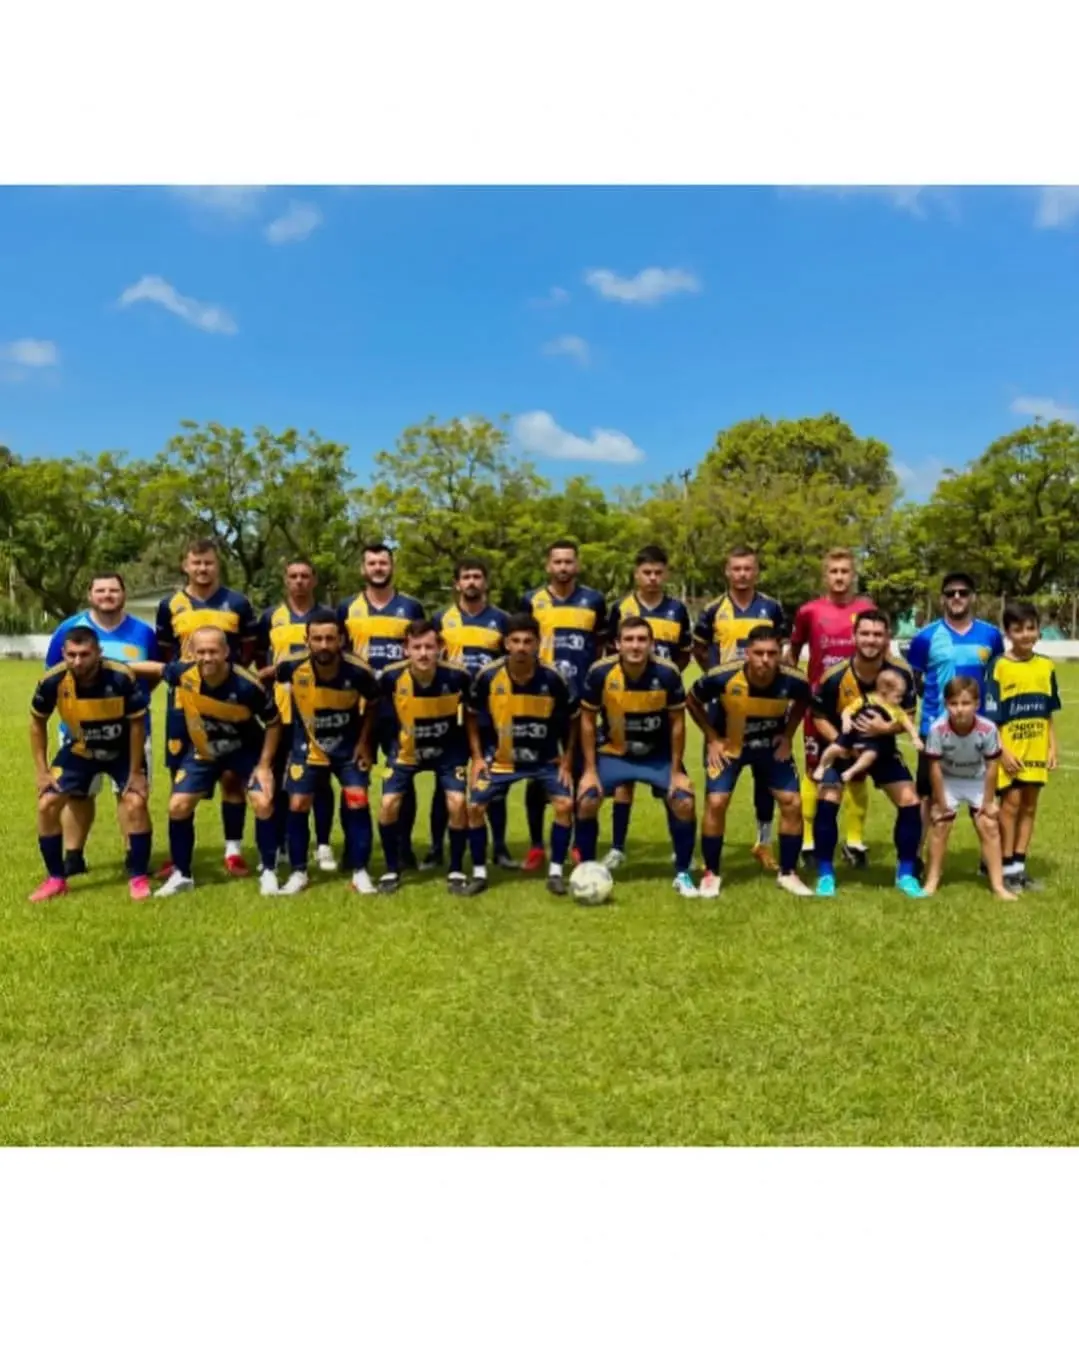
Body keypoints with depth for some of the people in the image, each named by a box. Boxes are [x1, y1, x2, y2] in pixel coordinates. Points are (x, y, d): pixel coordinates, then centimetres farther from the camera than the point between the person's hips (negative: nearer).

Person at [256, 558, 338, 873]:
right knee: (278, 779, 7)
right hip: (280, 710, 1)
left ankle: (323, 847, 11)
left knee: (320, 779, 3)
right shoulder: (270, 617, 8)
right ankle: (279, 845, 18)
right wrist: (273, 669, -11)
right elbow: (258, 664, 10)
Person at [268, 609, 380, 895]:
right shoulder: (290, 667, -24)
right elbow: (276, 713, -5)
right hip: (307, 744, 1)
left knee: (357, 802, -7)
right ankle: (298, 872, 15)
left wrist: (364, 742, -6)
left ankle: (360, 872, 7)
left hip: (348, 744, 0)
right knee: (298, 805, -3)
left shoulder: (359, 670, -26)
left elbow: (372, 705, -2)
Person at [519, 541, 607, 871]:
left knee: (581, 770, 6)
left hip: (582, 699, 0)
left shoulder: (594, 600, 4)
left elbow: (600, 647, 12)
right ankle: (536, 846, 14)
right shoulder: (531, 601, 2)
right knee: (537, 772, 4)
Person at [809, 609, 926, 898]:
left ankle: (906, 873, 13)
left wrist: (886, 727, -30)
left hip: (883, 747, 2)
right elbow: (819, 717, -11)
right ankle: (825, 874, -2)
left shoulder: (901, 672, -19)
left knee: (910, 802, -6)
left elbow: (908, 717, -10)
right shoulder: (835, 676, -23)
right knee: (826, 801, -18)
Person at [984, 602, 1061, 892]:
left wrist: (1052, 747, 6)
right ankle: (1007, 867, 7)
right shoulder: (999, 667, -9)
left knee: (1029, 805, 9)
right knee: (1011, 802, -2)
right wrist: (1002, 751, -13)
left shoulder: (1046, 667, 6)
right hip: (1009, 750, -5)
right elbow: (991, 716, -9)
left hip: (1037, 750, 5)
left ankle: (1020, 864, 18)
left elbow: (1048, 714, 12)